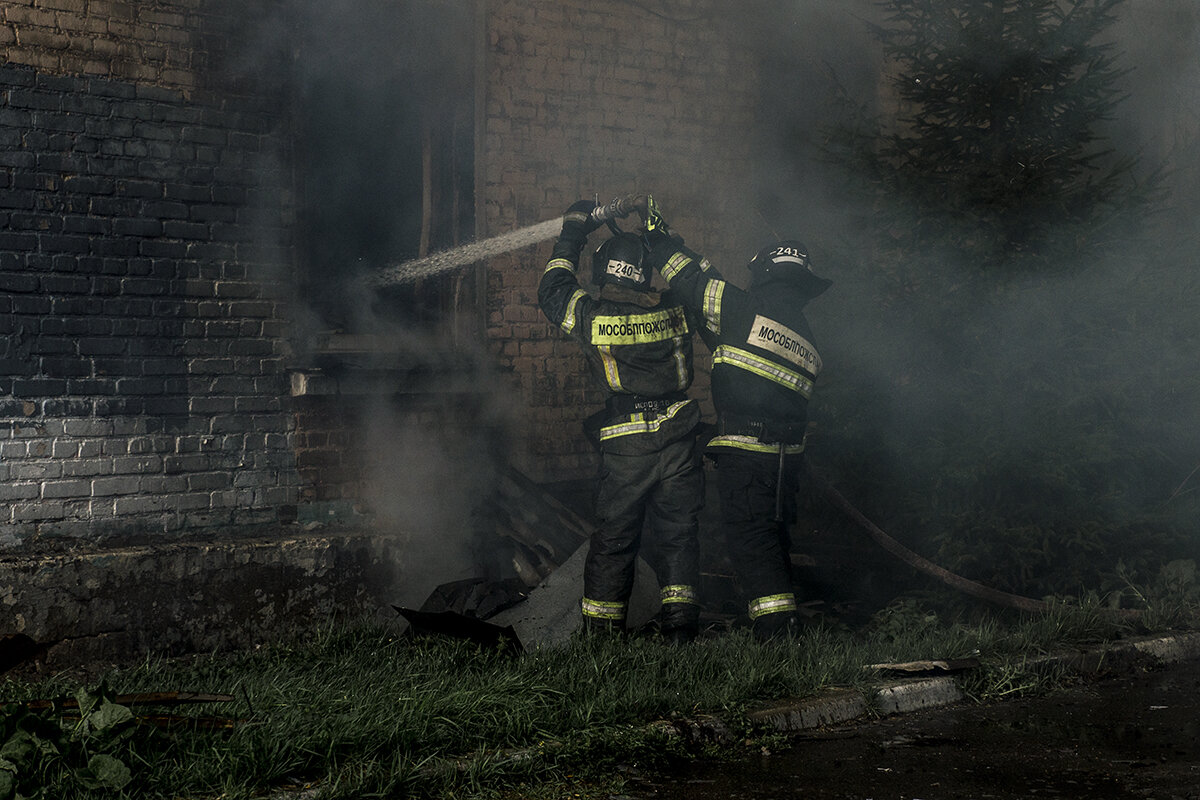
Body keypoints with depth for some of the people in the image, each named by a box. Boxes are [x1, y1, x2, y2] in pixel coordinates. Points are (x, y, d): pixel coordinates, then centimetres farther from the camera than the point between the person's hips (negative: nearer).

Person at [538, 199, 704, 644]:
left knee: (615, 537, 8)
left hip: (625, 447, -1)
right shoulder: (674, 309, 0)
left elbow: (552, 291, 13)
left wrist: (572, 236, 21)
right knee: (678, 532, 7)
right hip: (678, 440, 1)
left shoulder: (591, 315, -6)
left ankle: (601, 629, 14)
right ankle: (680, 623, 0)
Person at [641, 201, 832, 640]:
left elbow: (695, 281, 1)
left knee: (748, 536, -7)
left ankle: (775, 625, -14)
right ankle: (786, 624, 19)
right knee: (773, 536, 17)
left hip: (746, 452, -7)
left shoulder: (748, 308, -6)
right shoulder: (805, 337, 16)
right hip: (787, 454, 7)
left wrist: (659, 237, 15)